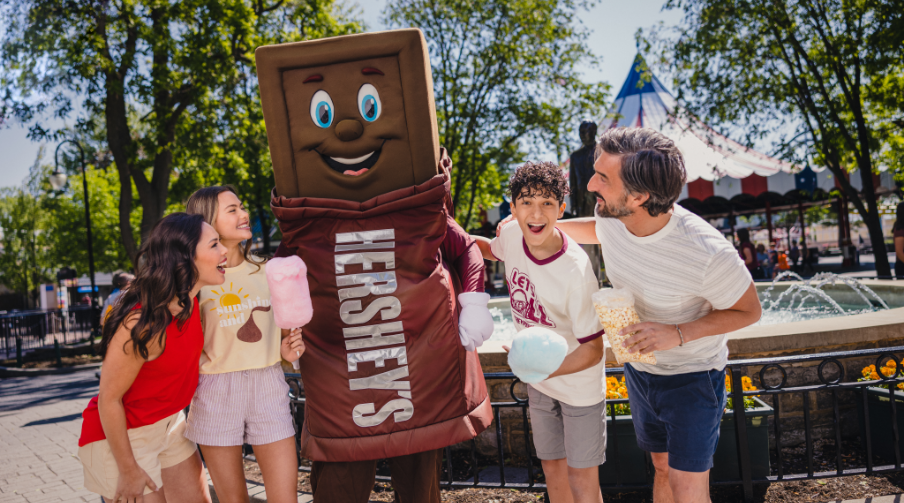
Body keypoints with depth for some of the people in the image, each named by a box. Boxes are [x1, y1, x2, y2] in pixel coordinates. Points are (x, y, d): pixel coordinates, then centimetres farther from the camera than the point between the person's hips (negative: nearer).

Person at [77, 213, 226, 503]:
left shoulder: (190, 302, -8)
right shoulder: (141, 323, -31)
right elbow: (109, 399, -23)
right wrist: (129, 470, -14)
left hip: (169, 425, 8)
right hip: (121, 433, -8)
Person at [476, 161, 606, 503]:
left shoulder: (575, 272, -33)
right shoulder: (511, 236, -16)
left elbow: (592, 351, -24)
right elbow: (491, 250, 13)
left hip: (579, 383, -5)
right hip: (538, 379, 6)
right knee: (552, 465, 21)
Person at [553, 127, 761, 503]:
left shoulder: (707, 253, -36)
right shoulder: (610, 217, -18)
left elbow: (749, 311, -17)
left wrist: (678, 334, -30)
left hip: (693, 377, -5)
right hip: (639, 369, 6)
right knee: (663, 469, 23)